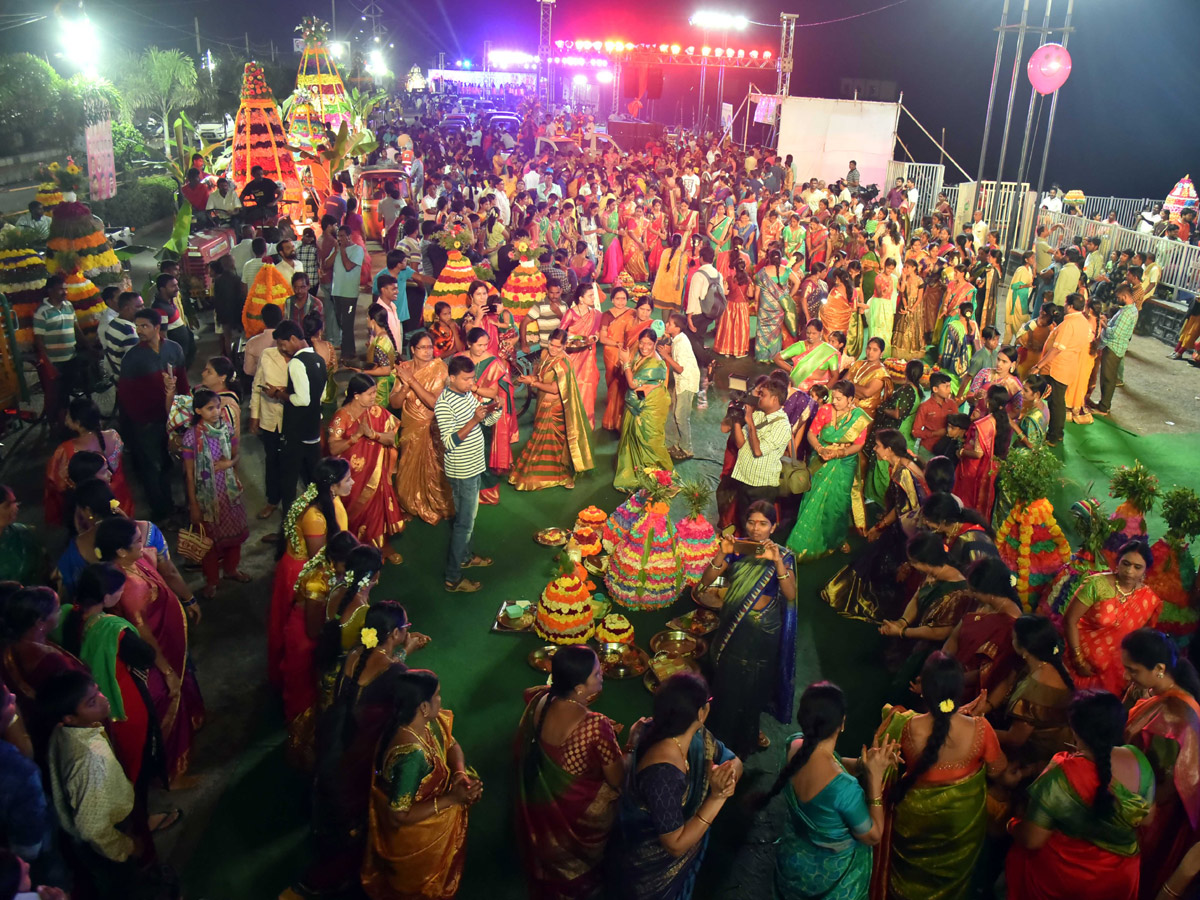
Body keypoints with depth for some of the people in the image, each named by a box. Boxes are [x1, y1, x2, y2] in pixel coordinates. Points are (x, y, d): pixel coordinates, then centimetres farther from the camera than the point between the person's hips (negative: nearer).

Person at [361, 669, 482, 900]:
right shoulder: (412, 755, -39)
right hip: (410, 832, -7)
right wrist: (451, 799, -29)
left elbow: (451, 745, 2)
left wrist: (460, 774, -17)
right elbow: (398, 816, -32)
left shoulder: (427, 721, -15)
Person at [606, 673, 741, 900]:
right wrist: (717, 796, -36)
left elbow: (734, 760, -2)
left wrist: (729, 778, -25)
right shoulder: (664, 773, -41)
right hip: (653, 871, -7)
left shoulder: (697, 737, -17)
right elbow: (676, 845, -32)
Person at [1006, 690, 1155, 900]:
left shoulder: (1062, 774, -31)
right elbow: (1146, 819, 2)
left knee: (1018, 854, 20)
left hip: (1065, 877, -5)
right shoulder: (1138, 758, -16)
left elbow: (1032, 840, -24)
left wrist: (1012, 825, -4)